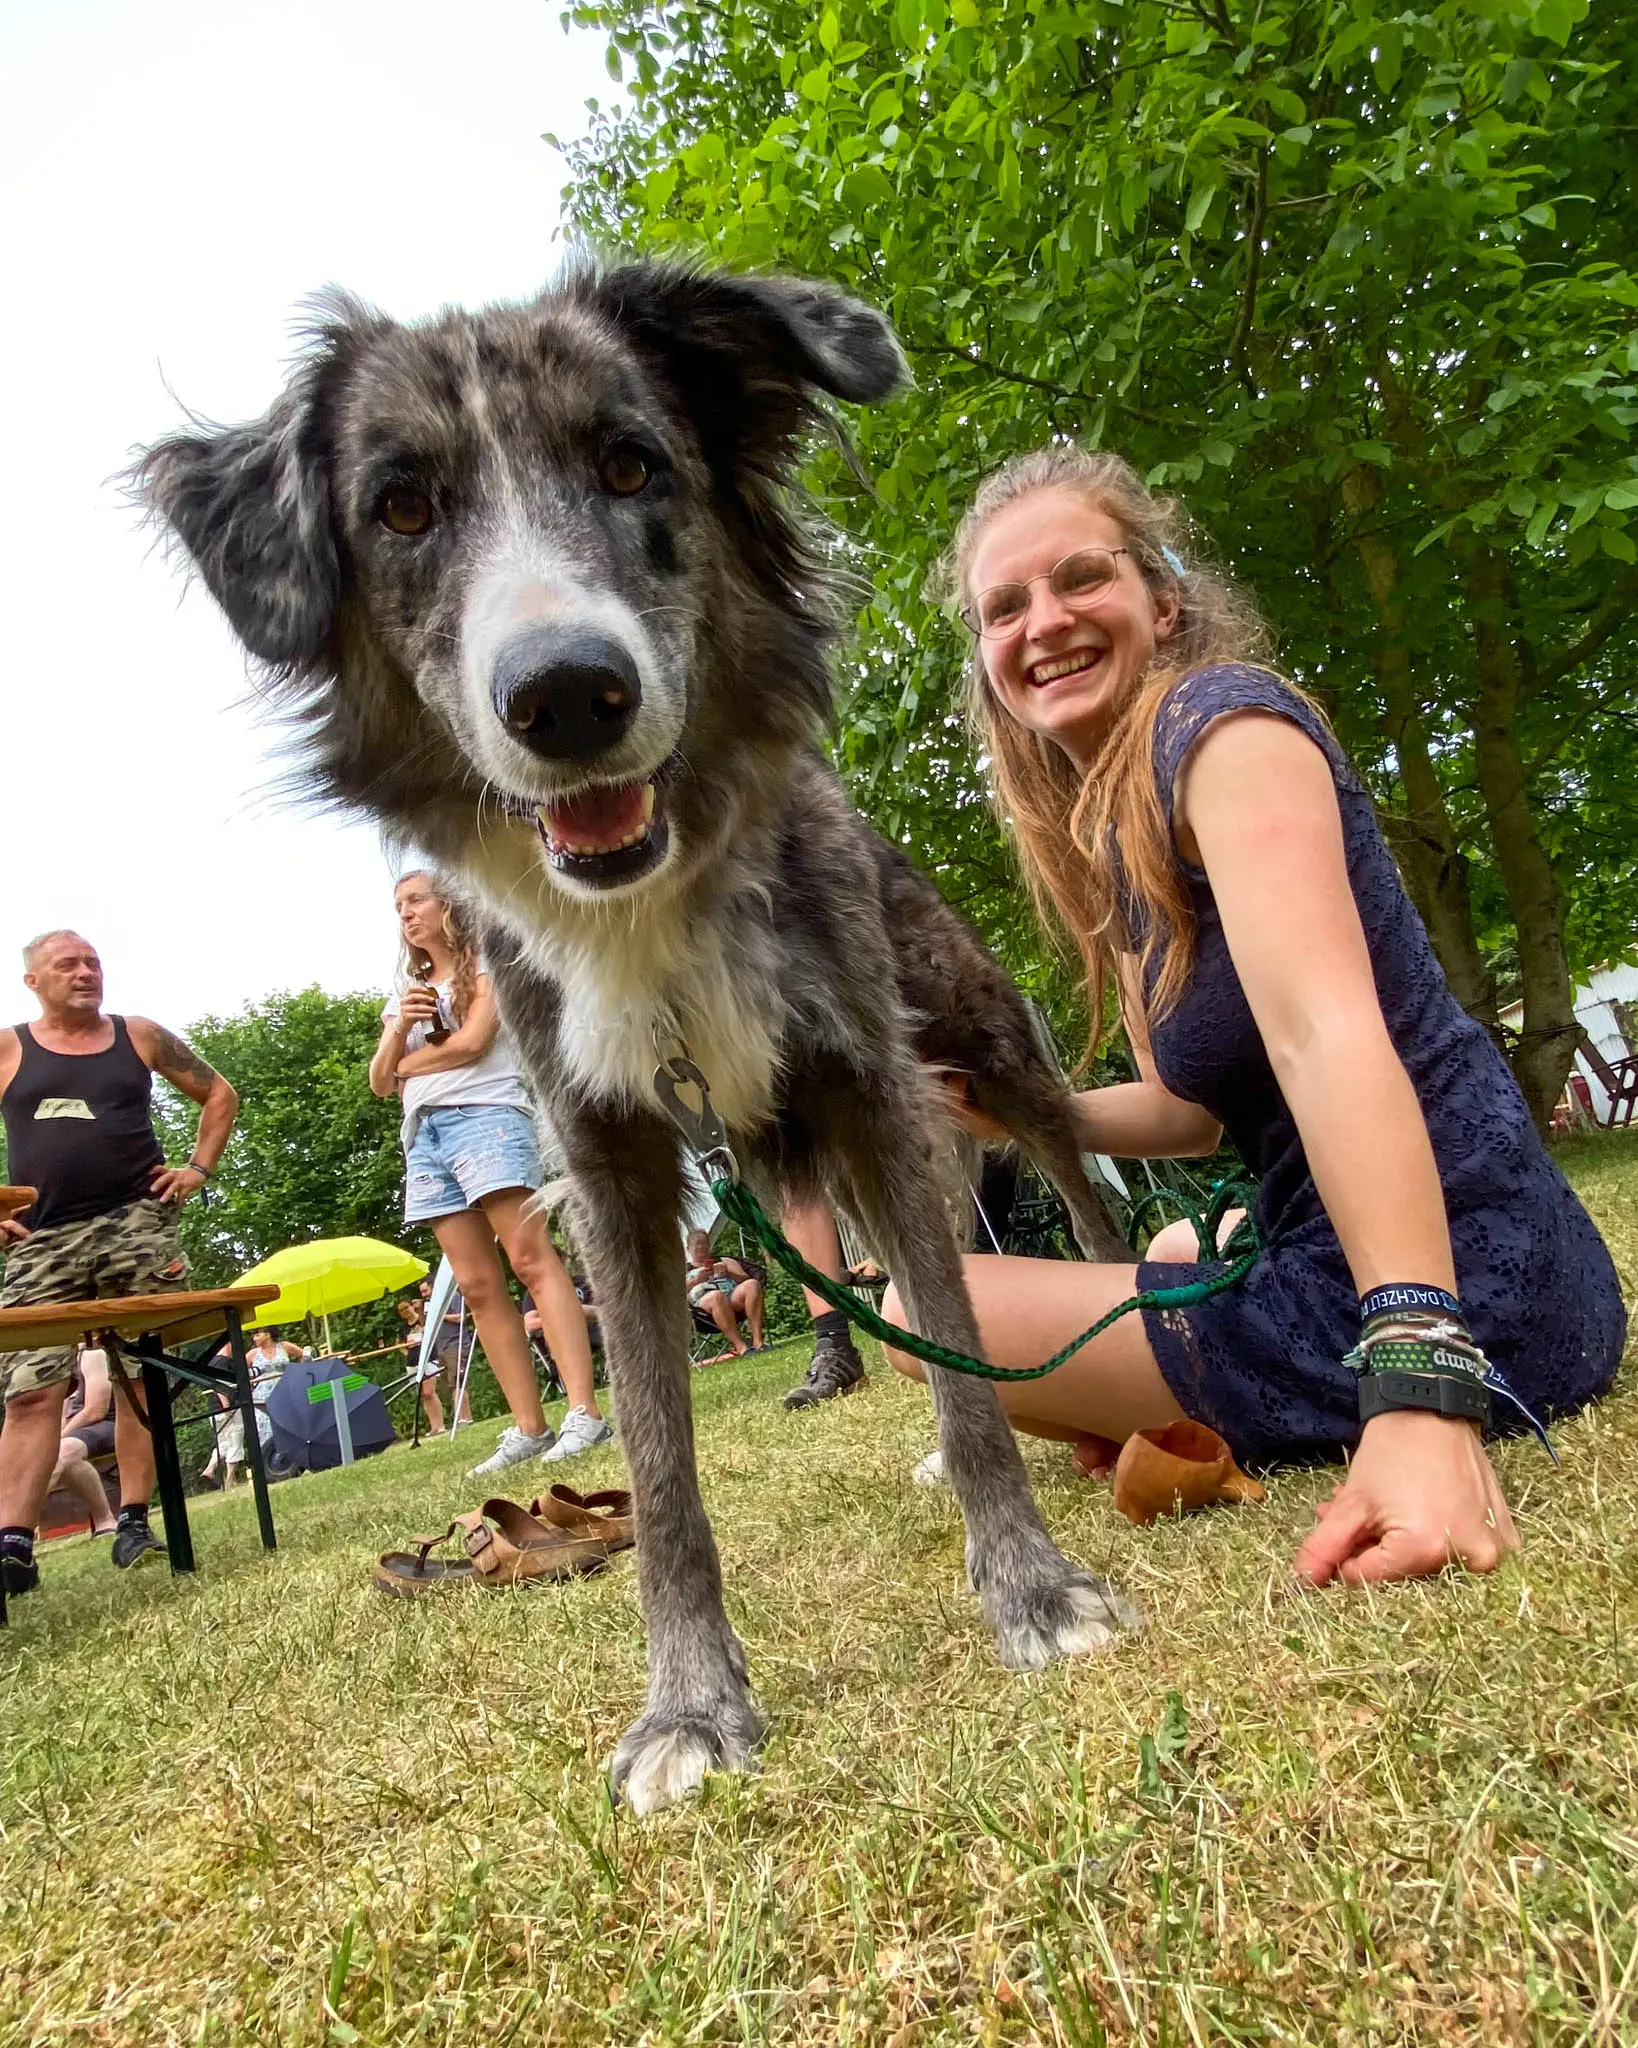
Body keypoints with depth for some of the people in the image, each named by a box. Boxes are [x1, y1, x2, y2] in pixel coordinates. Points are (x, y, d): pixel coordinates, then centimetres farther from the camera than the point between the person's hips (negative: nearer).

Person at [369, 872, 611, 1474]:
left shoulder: (485, 962, 10)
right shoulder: (406, 990, 28)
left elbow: (473, 1040, -7)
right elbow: (380, 1081, 18)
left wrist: (407, 1063, 7)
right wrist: (398, 1028, -1)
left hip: (485, 1117, -6)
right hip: (424, 1136, 7)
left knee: (531, 1261, -17)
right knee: (478, 1287, -2)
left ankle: (584, 1413, -24)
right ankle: (528, 1428, -2)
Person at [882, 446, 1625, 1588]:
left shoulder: (1219, 718, -14)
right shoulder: (1106, 827, 12)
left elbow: (1326, 1032, -30)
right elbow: (1192, 1107, 17)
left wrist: (1418, 1381, -39)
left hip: (1451, 1285, -10)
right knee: (1167, 1256, 40)